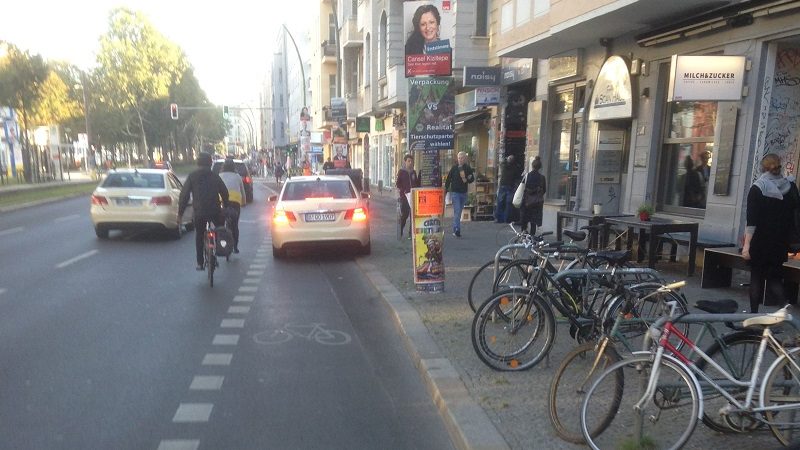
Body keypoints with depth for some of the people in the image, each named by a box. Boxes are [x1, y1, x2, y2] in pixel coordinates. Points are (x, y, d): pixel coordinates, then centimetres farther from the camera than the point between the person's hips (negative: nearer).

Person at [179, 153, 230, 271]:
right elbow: (224, 192, 7)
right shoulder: (214, 176, 4)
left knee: (199, 236, 12)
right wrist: (226, 206, 21)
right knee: (221, 230, 26)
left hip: (199, 212, 1)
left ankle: (200, 263, 11)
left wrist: (180, 211, 5)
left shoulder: (192, 176, 2)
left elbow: (184, 194, -1)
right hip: (215, 210, 0)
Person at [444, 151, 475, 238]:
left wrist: (467, 180, -12)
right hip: (455, 192, -4)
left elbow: (472, 178, 10)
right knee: (457, 211, -14)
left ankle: (455, 230, 24)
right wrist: (445, 190, -3)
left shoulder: (468, 168, 3)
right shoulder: (454, 167, -4)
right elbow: (448, 179, -1)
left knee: (459, 211, 12)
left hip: (463, 192, 4)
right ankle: (457, 230, -18)